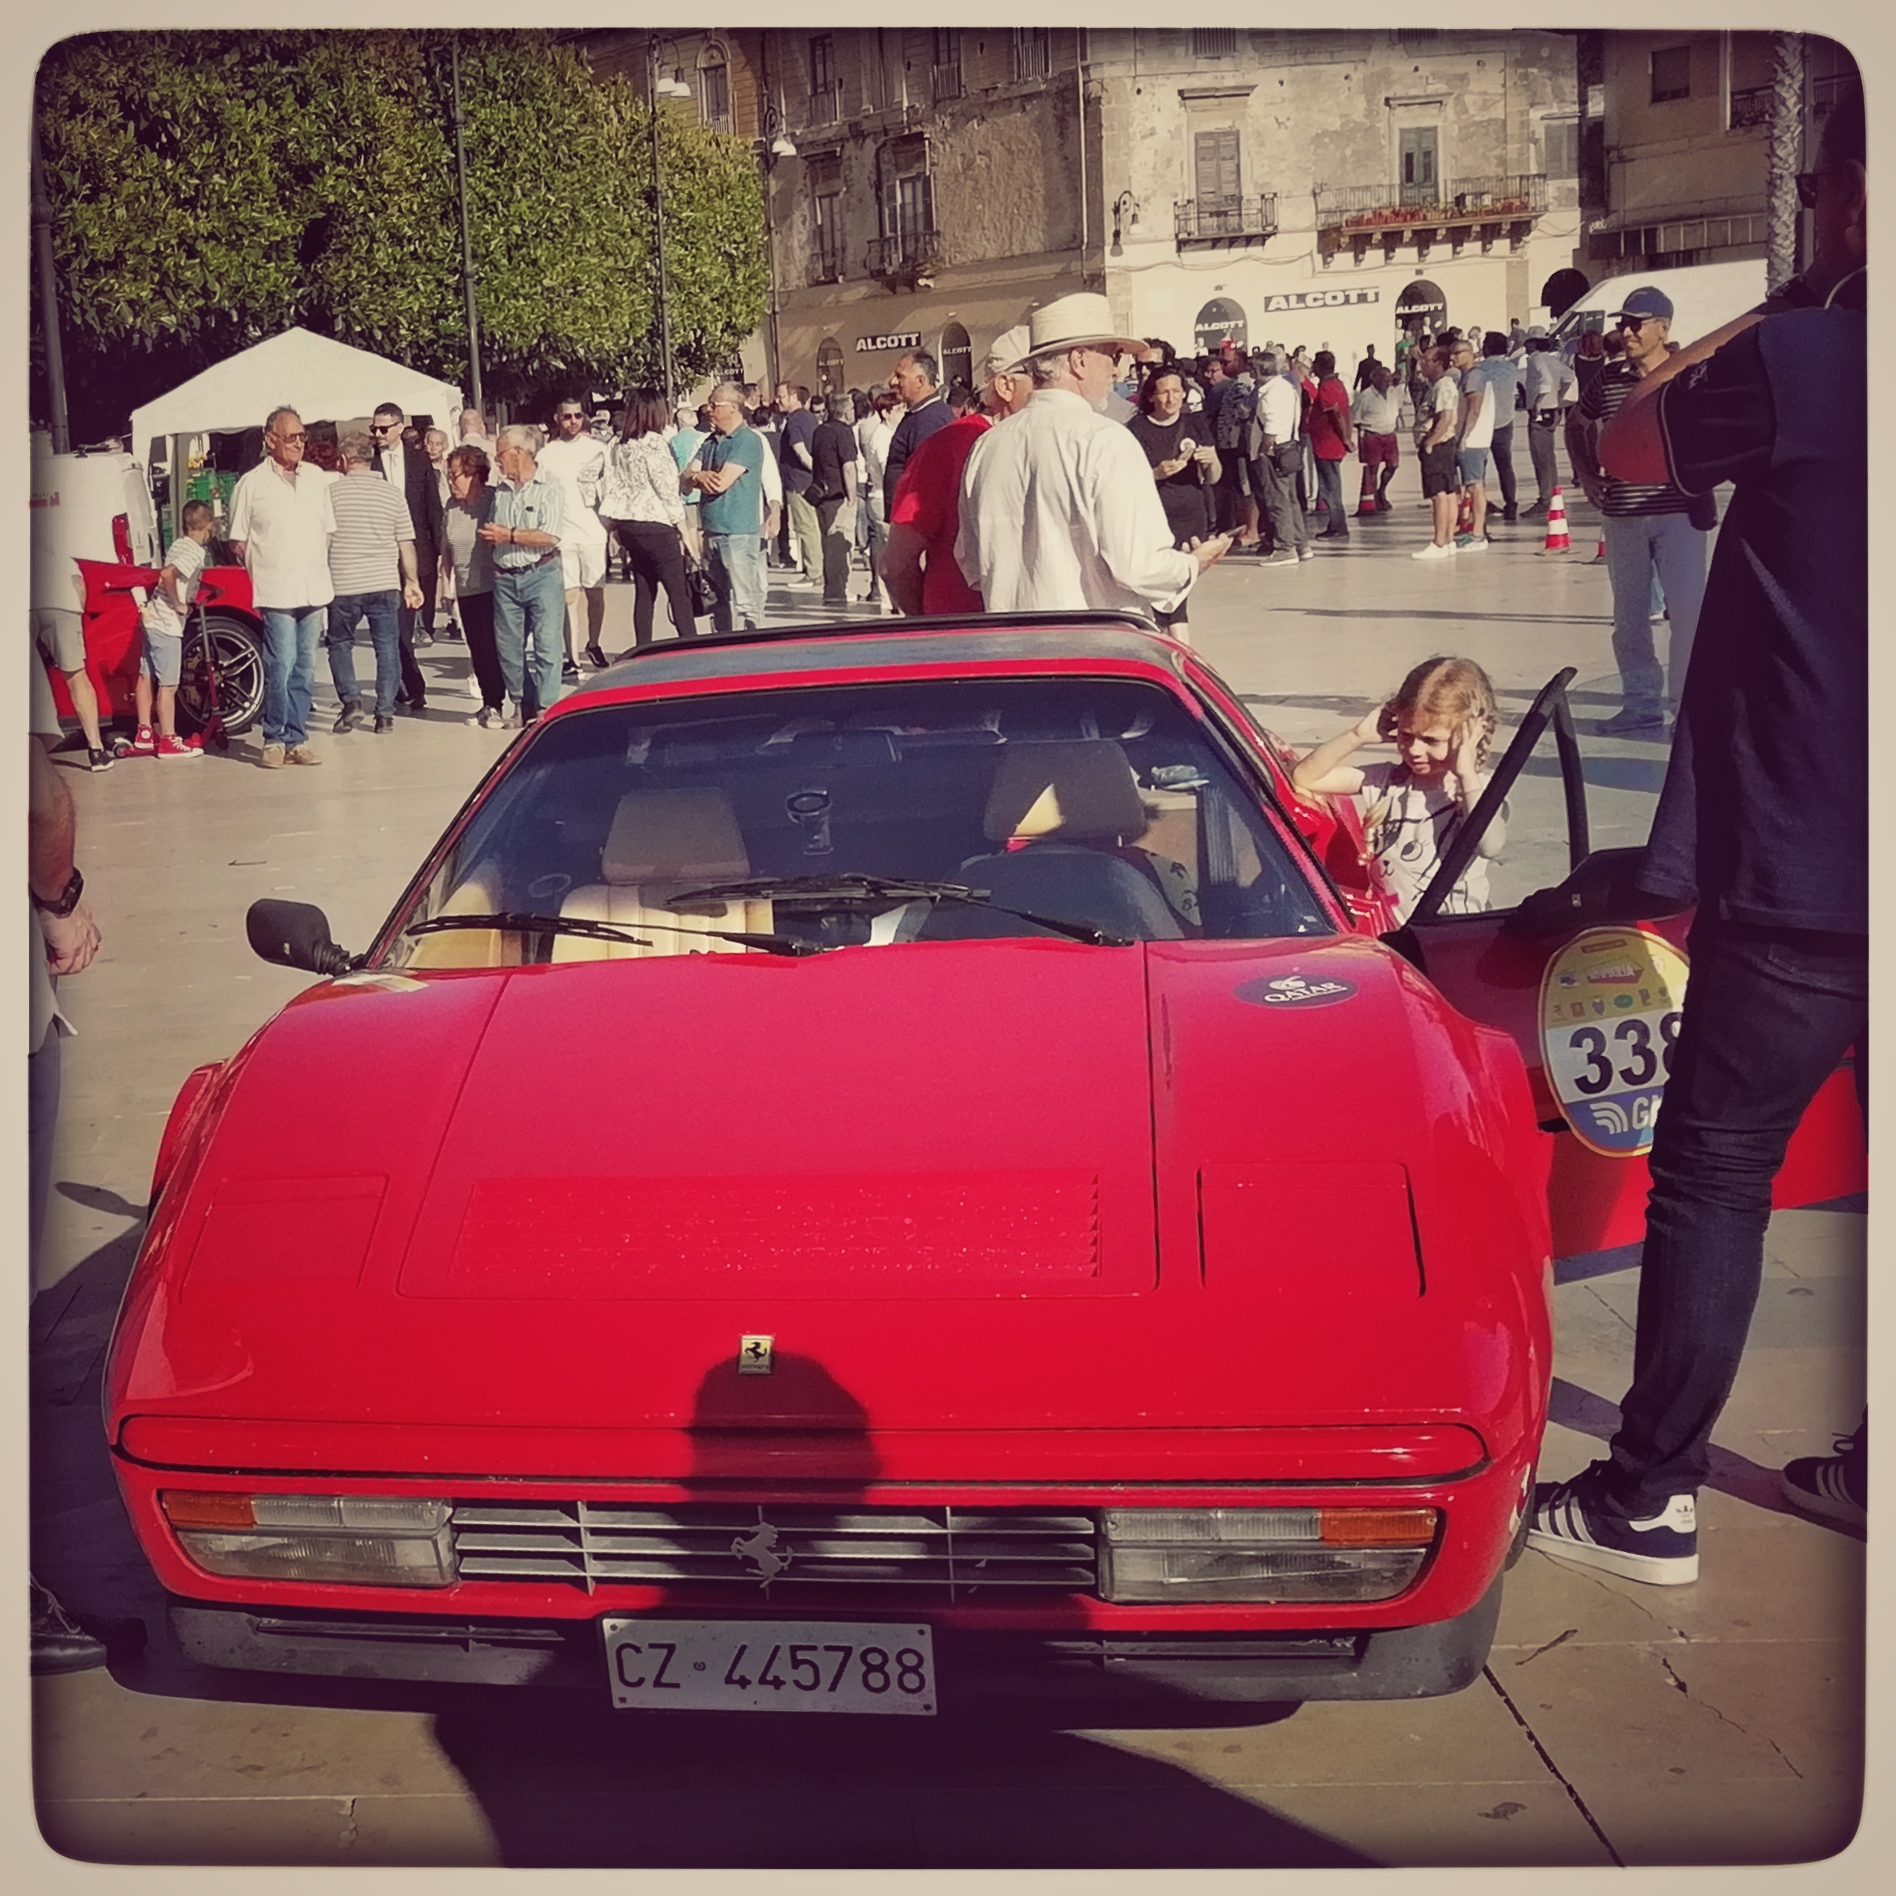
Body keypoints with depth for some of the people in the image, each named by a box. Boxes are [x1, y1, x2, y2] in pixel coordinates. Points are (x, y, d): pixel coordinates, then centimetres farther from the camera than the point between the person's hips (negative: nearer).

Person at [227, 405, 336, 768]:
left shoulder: (316, 480, 12)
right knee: (281, 666, -8)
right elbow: (238, 543, 3)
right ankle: (275, 740, 2)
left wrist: (321, 573, 12)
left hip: (314, 591, 4)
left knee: (305, 669, 6)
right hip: (276, 592, -4)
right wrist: (263, 568, -1)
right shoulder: (251, 485, -1)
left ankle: (296, 738, 12)